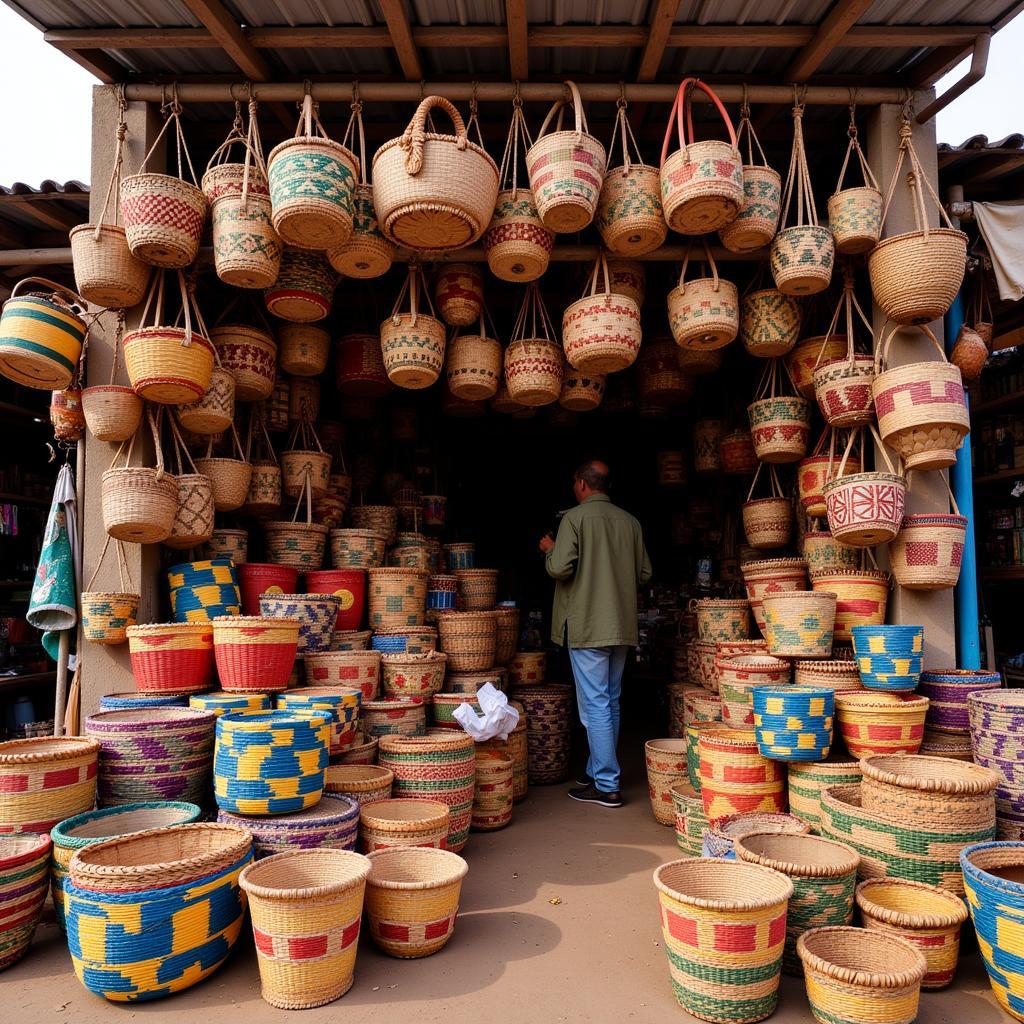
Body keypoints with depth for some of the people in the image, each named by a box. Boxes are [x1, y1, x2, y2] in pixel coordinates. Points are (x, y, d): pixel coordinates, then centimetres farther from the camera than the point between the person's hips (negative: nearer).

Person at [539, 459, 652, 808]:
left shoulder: (574, 518, -9)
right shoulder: (630, 521, 8)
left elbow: (560, 568, -18)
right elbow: (644, 574, 11)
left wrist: (549, 549, 2)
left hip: (587, 626, -6)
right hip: (622, 626, 7)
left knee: (595, 705, -2)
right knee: (610, 703, 16)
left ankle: (606, 788, 2)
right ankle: (599, 772, 28)